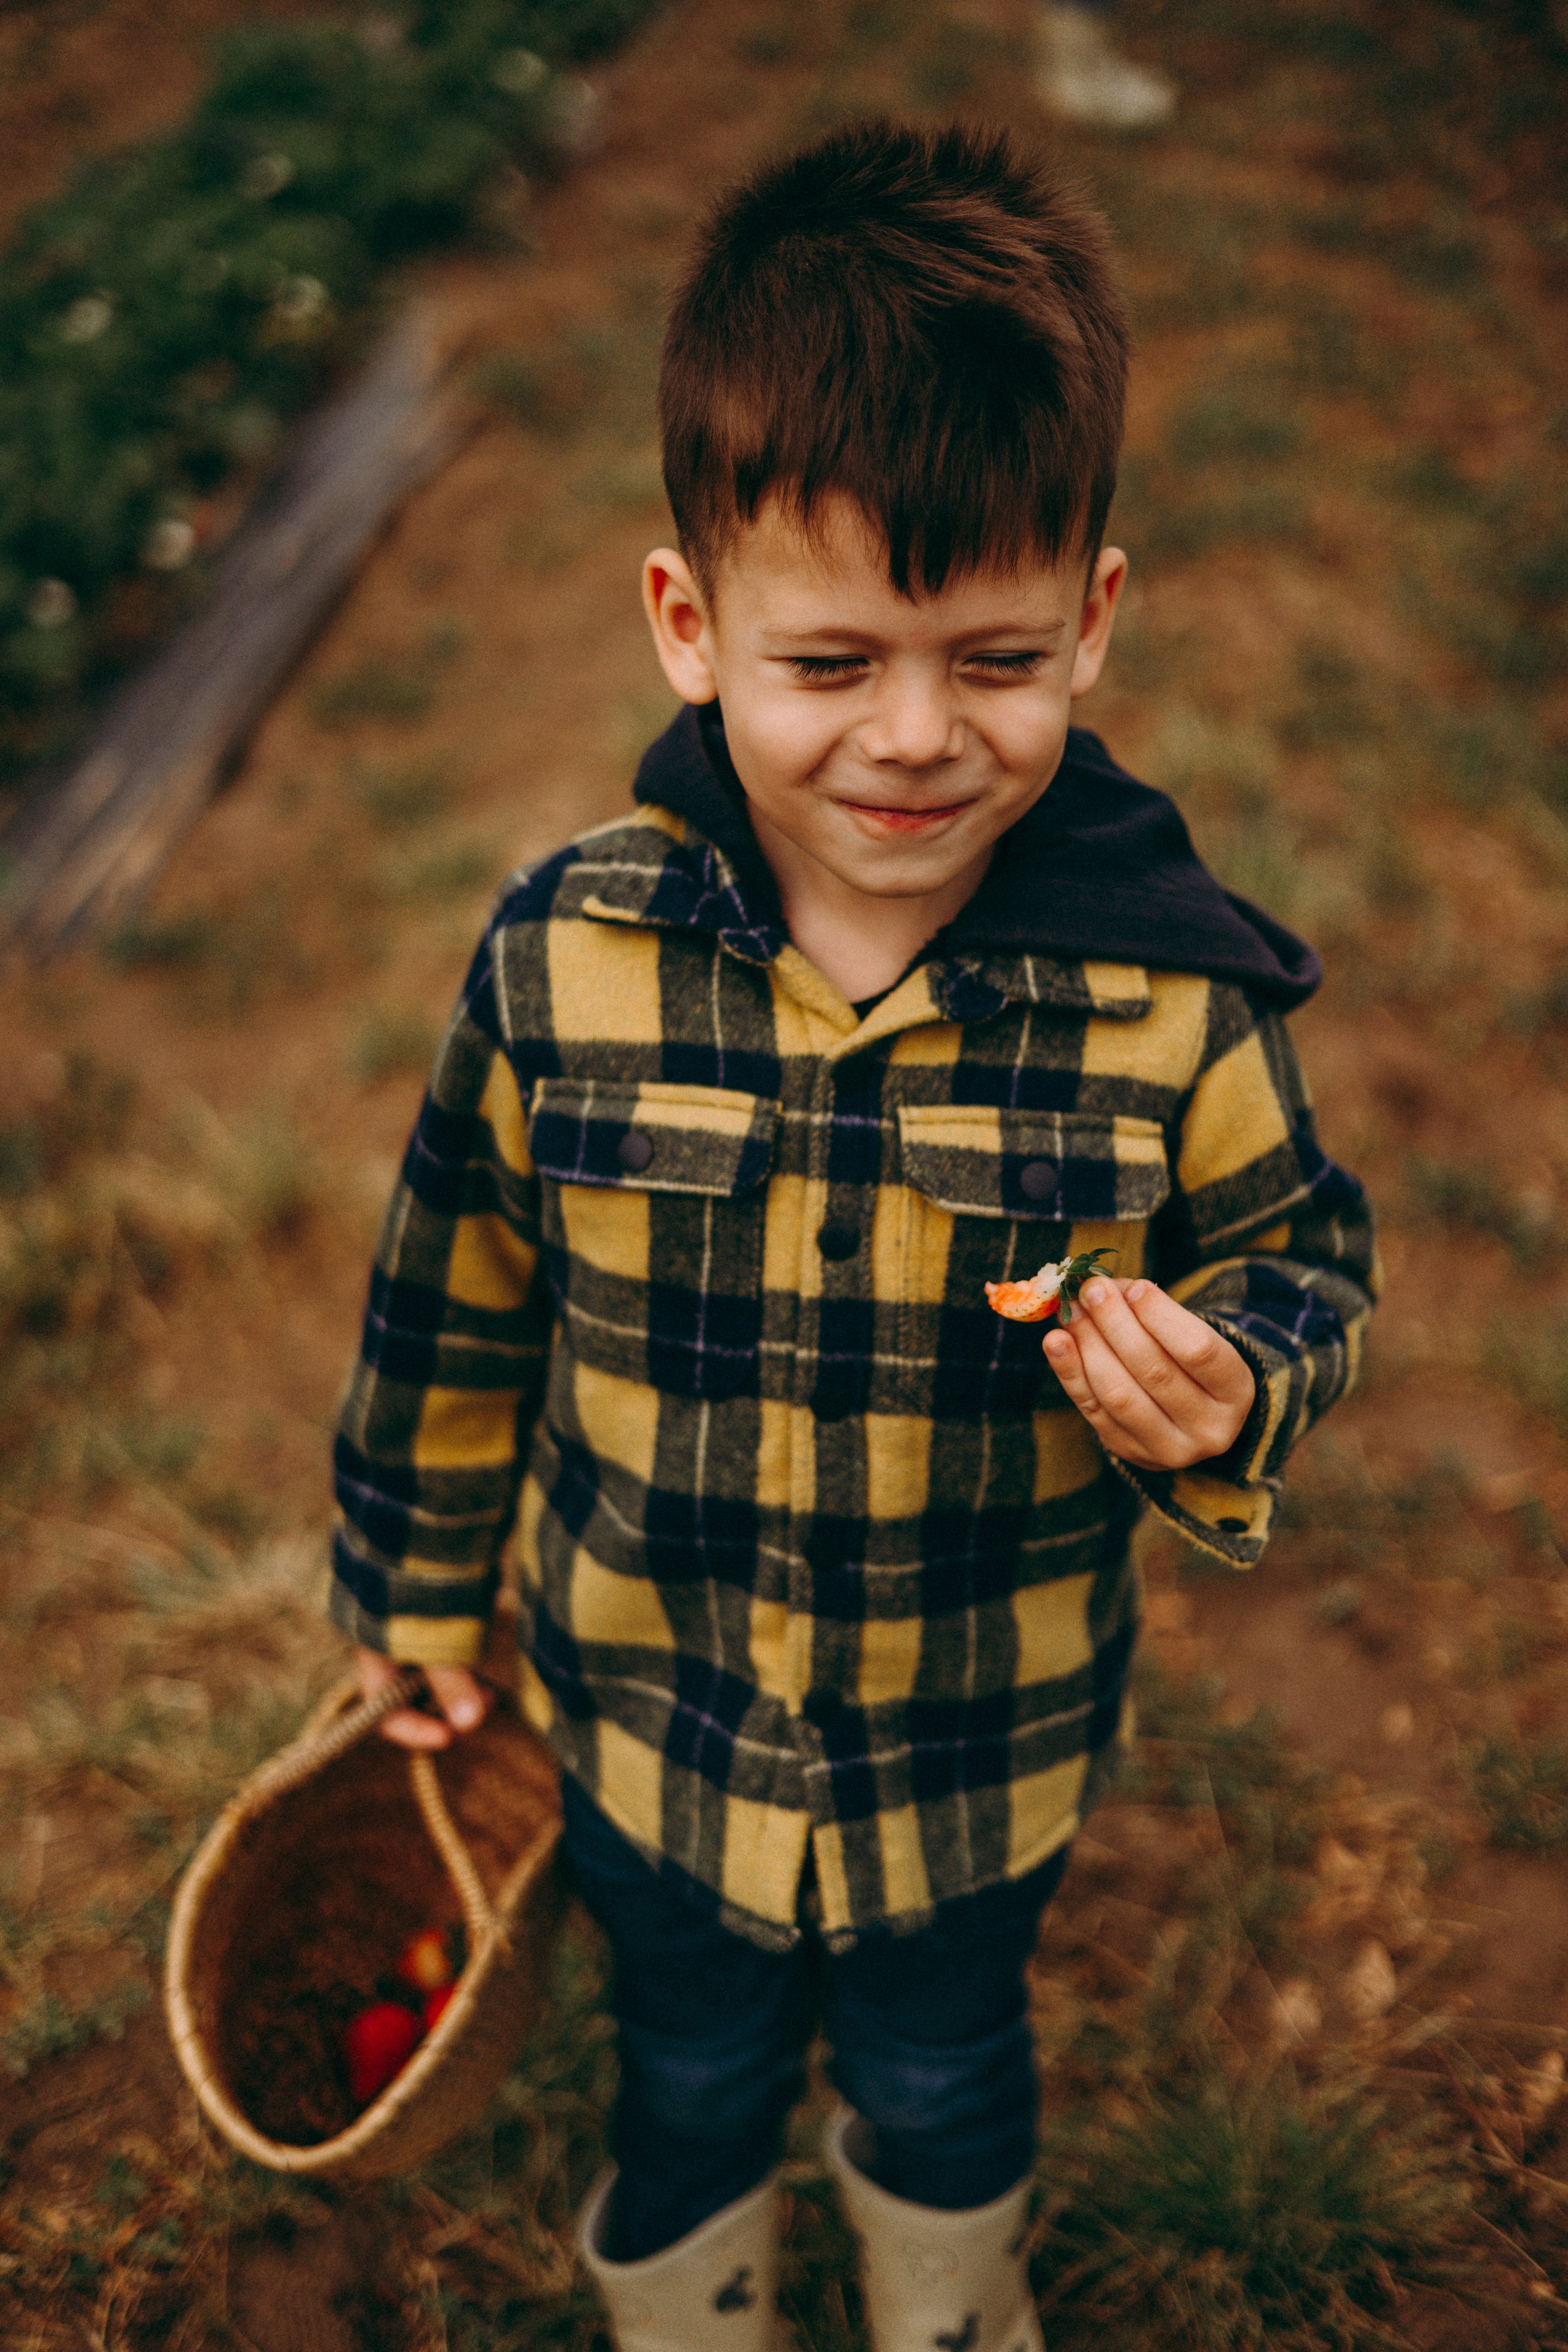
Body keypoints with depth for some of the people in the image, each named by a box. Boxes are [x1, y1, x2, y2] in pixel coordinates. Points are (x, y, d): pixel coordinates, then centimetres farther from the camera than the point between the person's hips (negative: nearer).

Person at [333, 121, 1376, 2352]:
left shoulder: (1167, 997, -24)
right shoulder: (564, 963, -21)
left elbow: (1304, 1261, -7)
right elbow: (453, 1297, -6)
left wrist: (1226, 1397, -30)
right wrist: (417, 1589, 7)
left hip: (990, 1750, 0)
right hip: (649, 1727, 0)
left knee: (946, 2083, 30)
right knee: (692, 2087, 28)